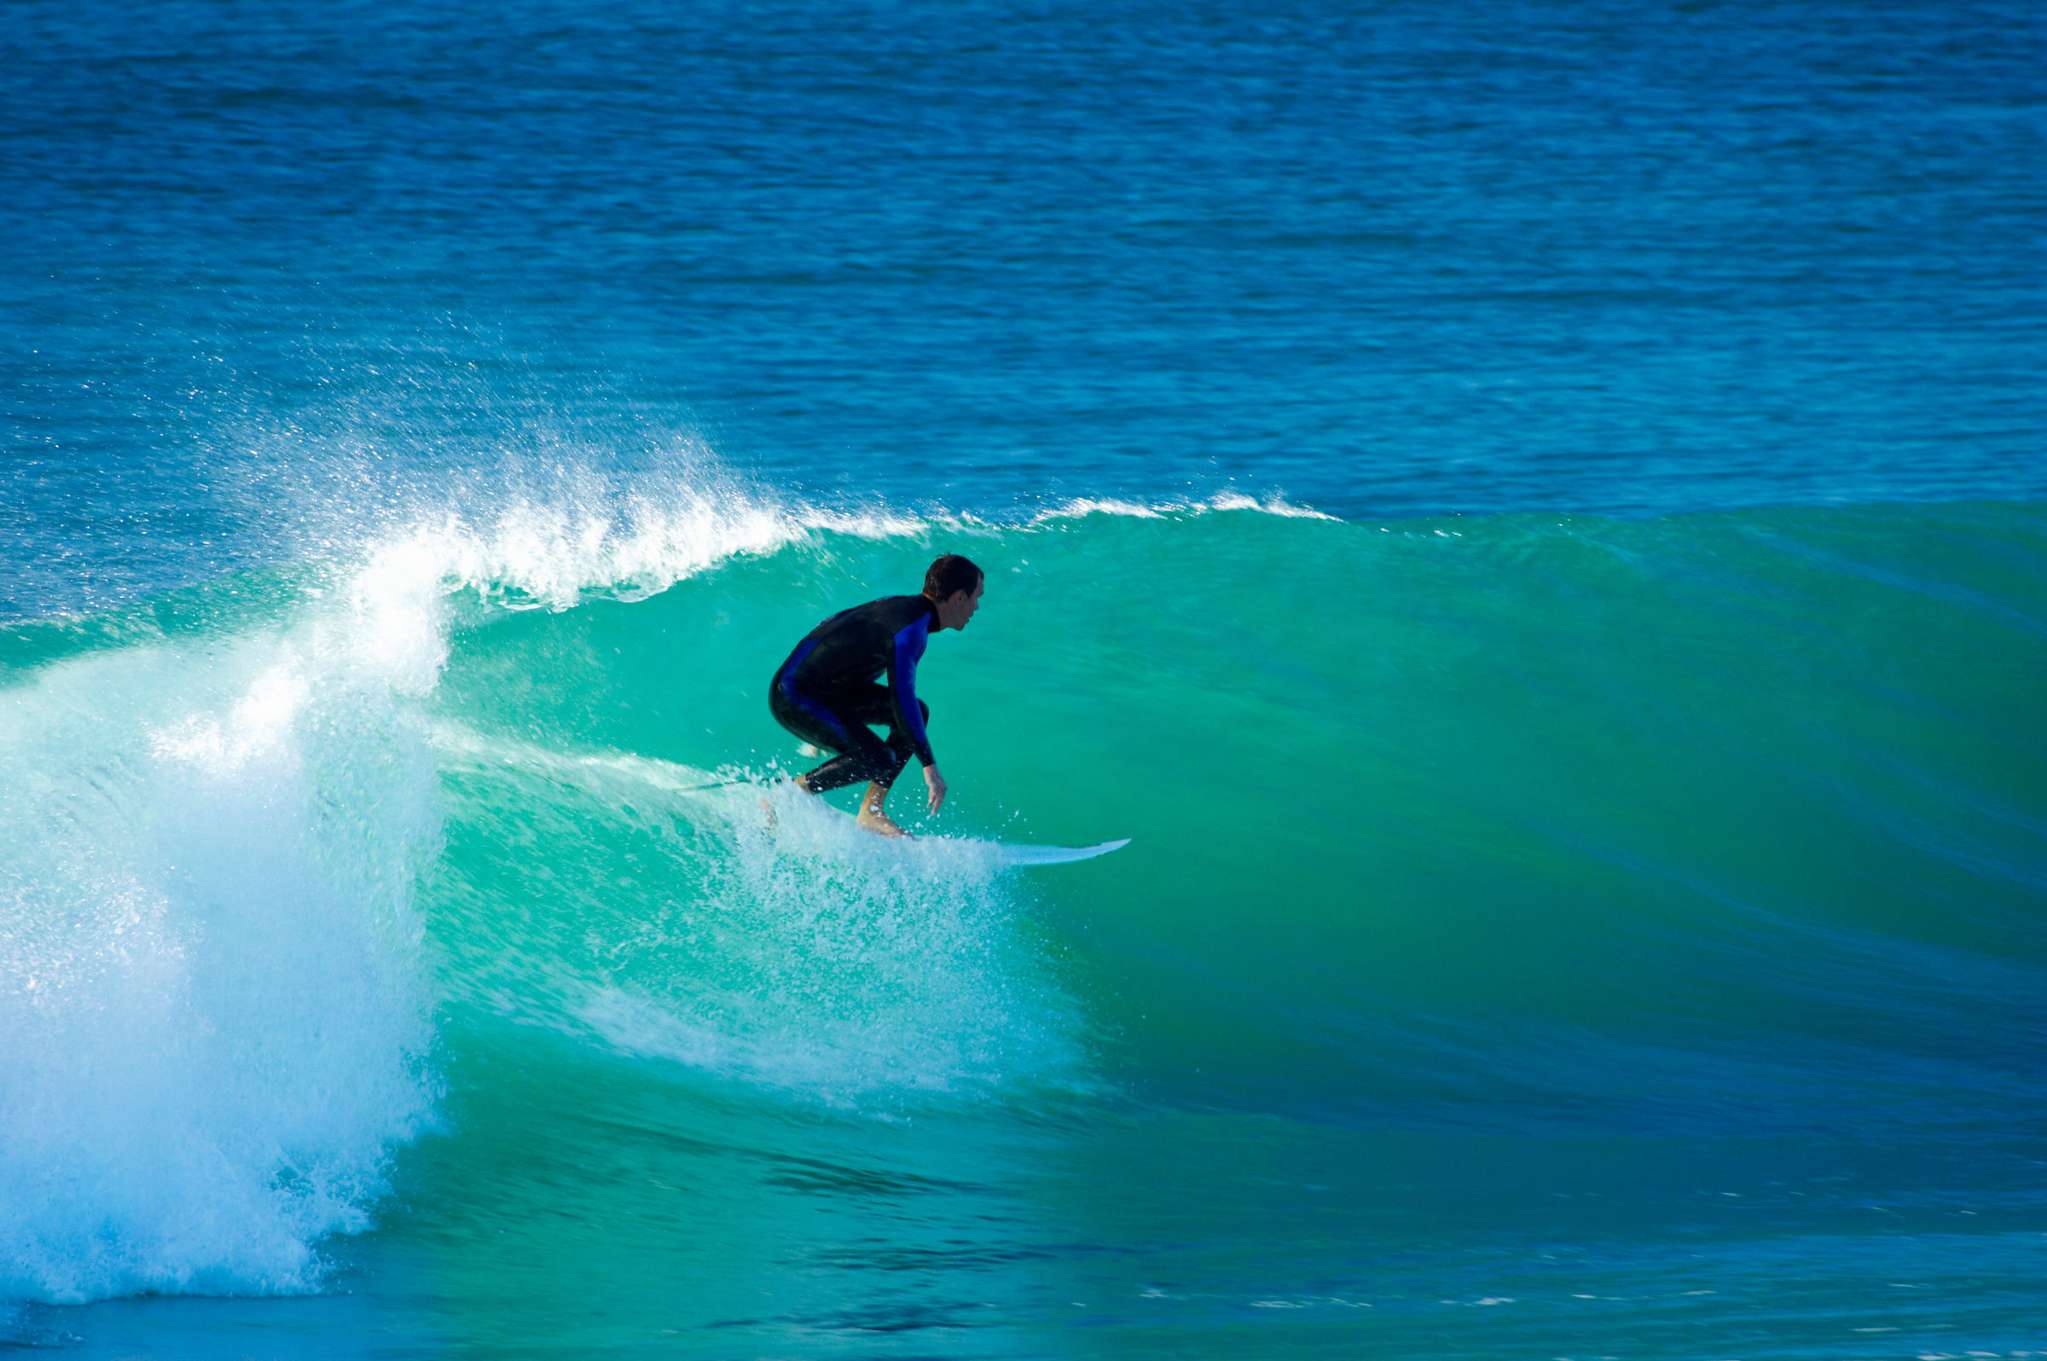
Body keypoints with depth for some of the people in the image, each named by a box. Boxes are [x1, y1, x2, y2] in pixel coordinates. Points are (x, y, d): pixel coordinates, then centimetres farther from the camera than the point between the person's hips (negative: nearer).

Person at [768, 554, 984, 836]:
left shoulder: (899, 606, 7)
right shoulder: (912, 628, -23)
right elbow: (901, 698, -31)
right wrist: (930, 765, -30)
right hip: (794, 698, -10)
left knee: (918, 712, 3)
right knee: (878, 760, -23)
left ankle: (871, 812, 2)